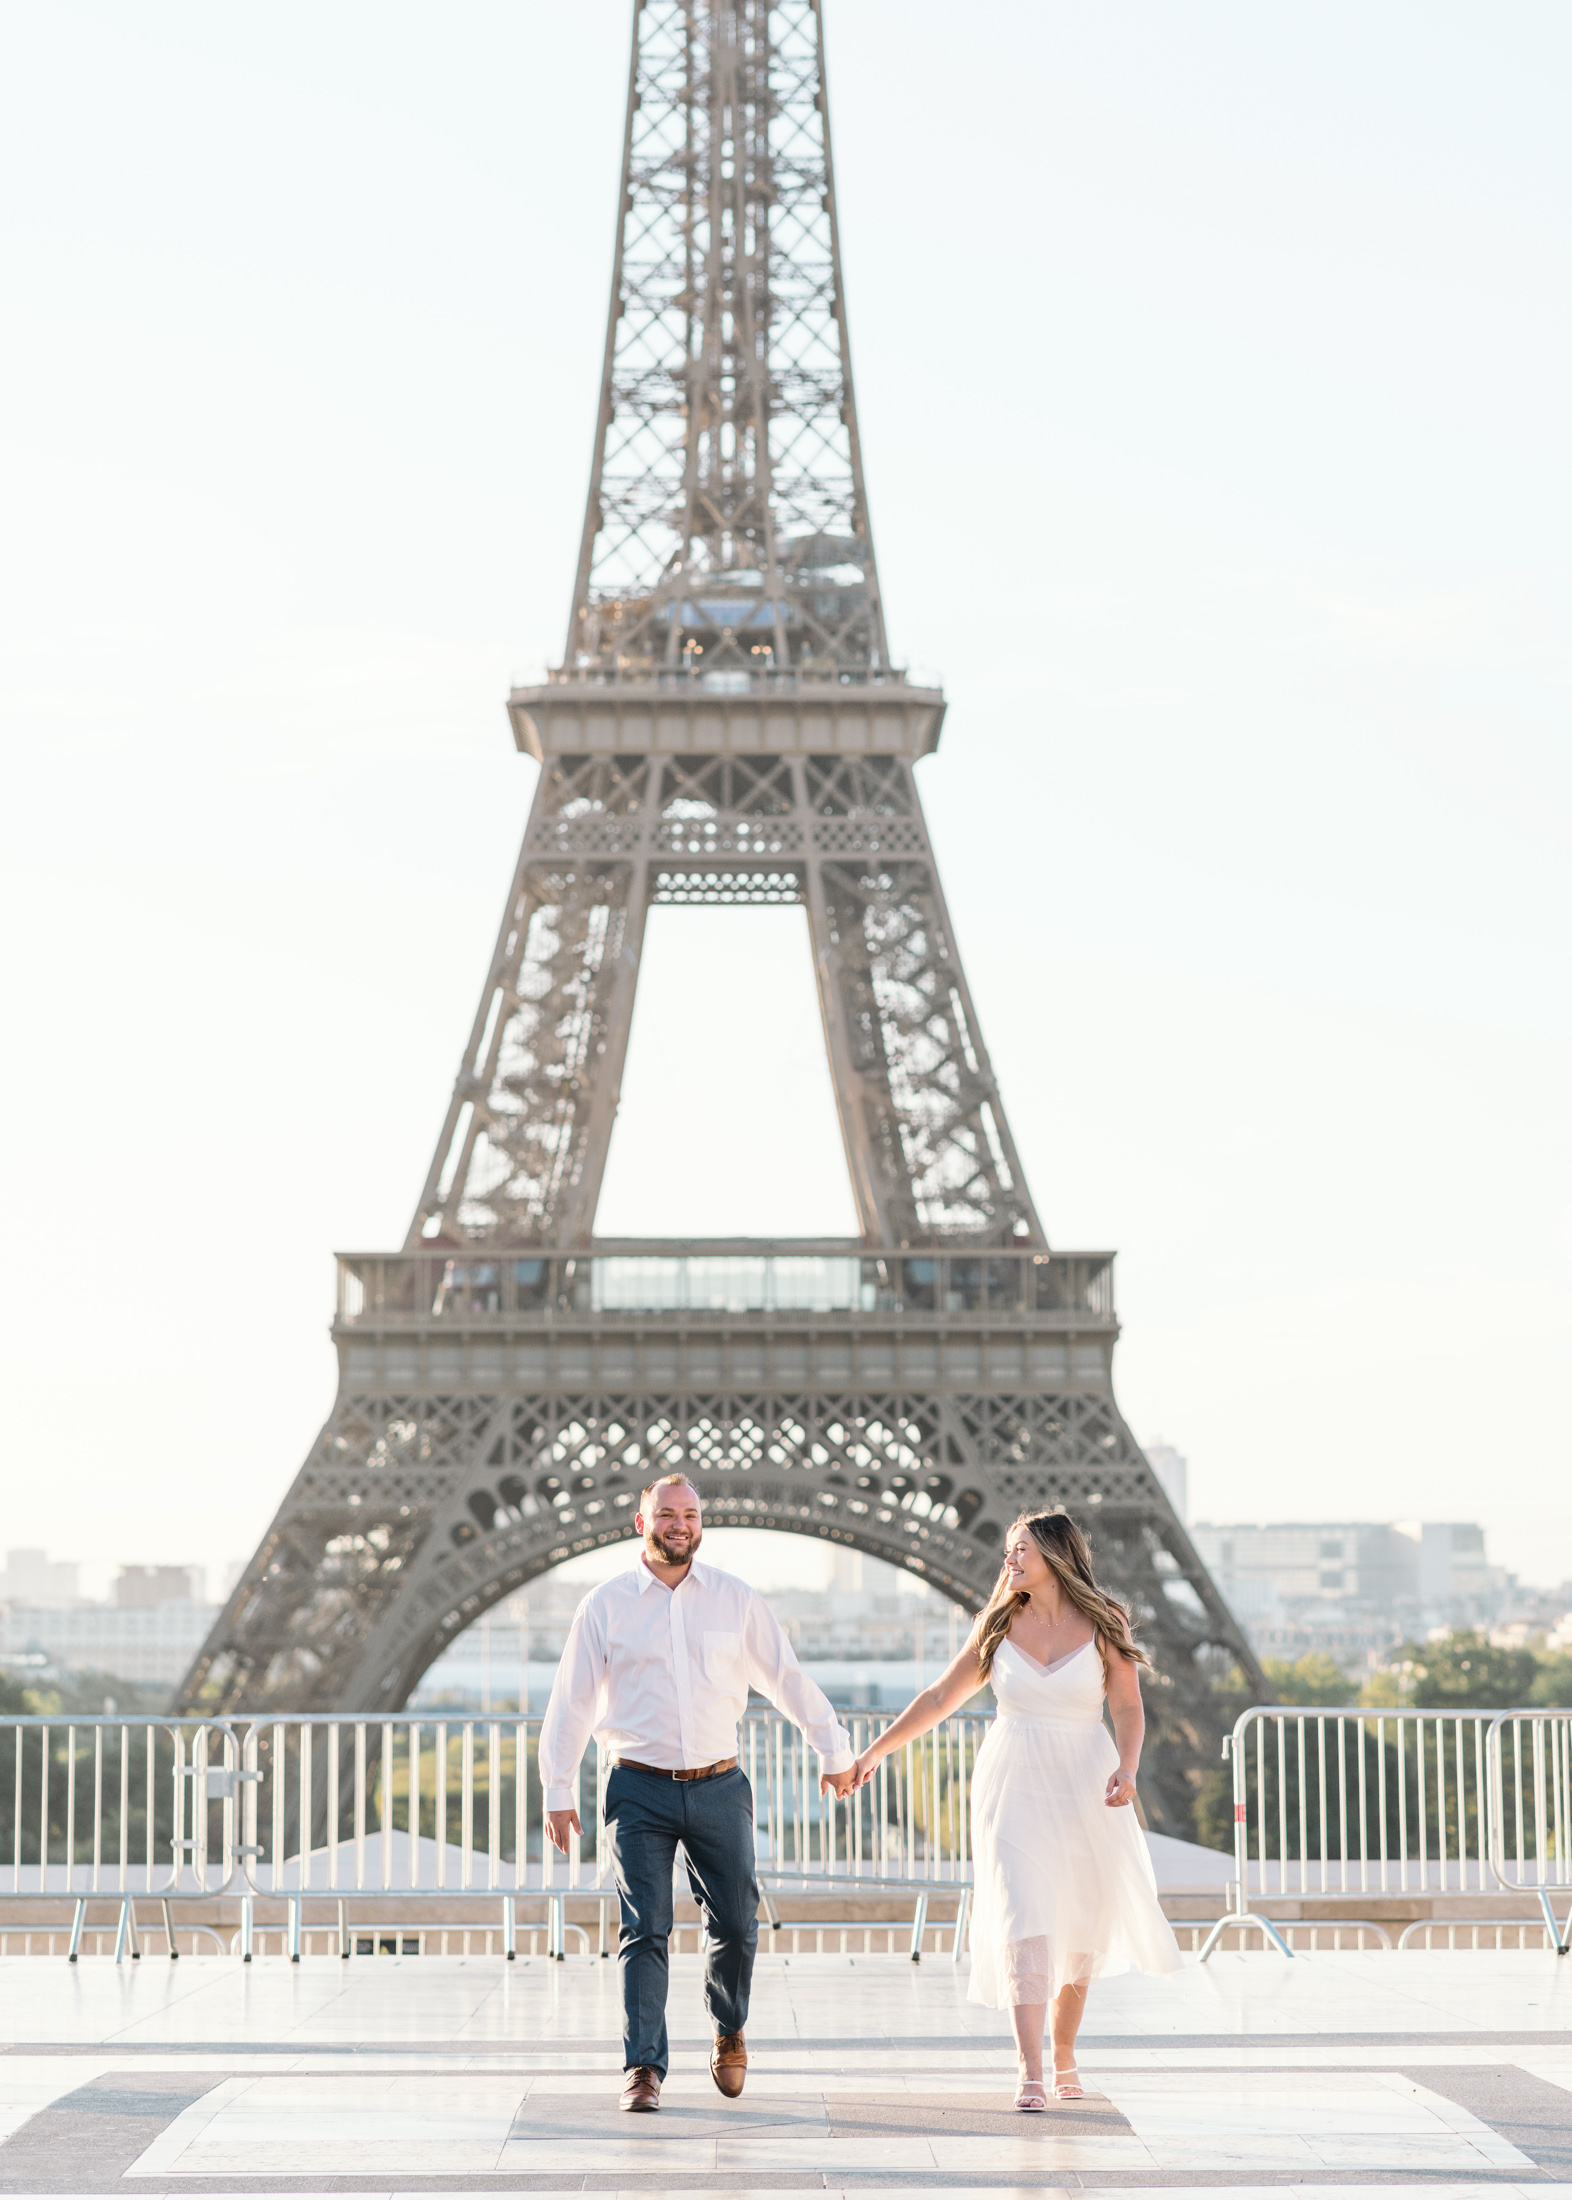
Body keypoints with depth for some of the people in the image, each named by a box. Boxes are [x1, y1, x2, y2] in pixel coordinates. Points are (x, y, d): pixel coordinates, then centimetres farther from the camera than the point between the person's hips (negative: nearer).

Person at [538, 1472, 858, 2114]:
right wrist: (558, 1792, 4)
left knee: (736, 1925, 3)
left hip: (719, 1788, 2)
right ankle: (643, 2068, -6)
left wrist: (833, 1749, 18)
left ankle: (729, 2032, 29)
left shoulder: (735, 1600, 6)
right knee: (644, 1930, -8)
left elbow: (787, 1678, 14)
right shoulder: (605, 1605, 2)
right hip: (640, 1790, -2)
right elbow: (572, 1701, 5)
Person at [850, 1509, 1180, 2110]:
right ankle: (1031, 2075, -18)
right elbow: (940, 1698, 12)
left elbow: (1128, 1710, -1)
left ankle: (1064, 2055, 28)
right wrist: (876, 1750, 9)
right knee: (1023, 1924, -13)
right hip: (1013, 1787, 0)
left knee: (1081, 1931, 6)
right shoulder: (1001, 1627, 6)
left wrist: (1126, 1767, -20)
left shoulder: (1103, 1627, 0)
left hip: (1084, 1790, 0)